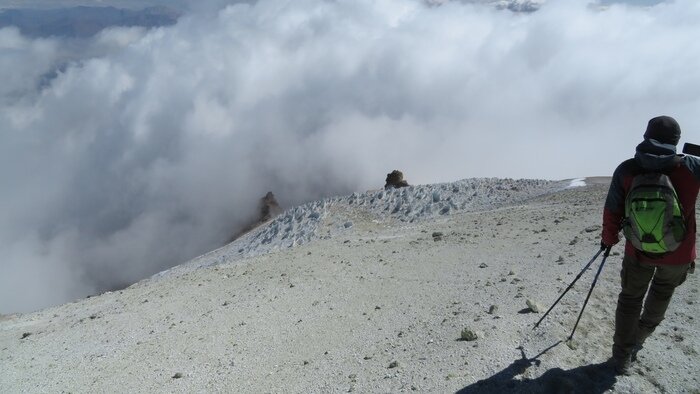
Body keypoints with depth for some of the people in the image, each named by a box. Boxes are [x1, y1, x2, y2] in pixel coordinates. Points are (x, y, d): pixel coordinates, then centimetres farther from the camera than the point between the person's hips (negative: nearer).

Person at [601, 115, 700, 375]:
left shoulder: (626, 170, -13)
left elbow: (612, 212, -5)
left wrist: (608, 238, 11)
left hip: (639, 250, 0)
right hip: (679, 254, 0)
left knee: (630, 298, 19)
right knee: (662, 292, 29)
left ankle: (622, 358, 22)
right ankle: (641, 335, 46)